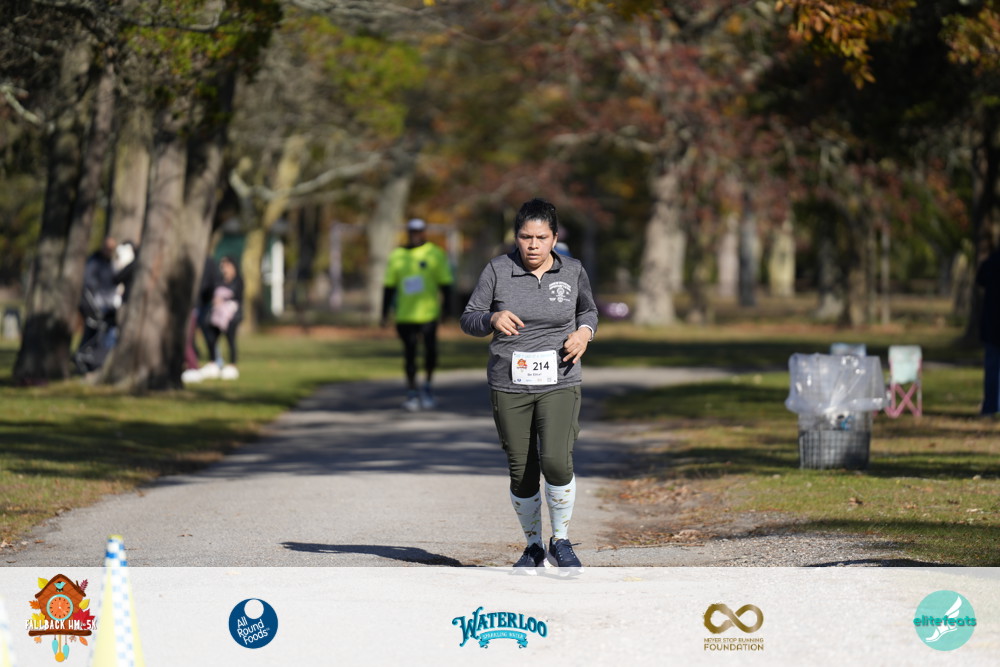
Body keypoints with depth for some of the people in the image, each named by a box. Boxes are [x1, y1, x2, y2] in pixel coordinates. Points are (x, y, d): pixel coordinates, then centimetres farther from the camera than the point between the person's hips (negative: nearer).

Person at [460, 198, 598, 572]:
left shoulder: (572, 272, 3)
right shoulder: (498, 271, -2)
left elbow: (588, 310, 20)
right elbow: (468, 320, 2)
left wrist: (584, 332, -2)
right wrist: (493, 319, -19)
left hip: (559, 384, 0)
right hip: (509, 387, 0)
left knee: (557, 462, -17)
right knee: (522, 472, 3)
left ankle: (560, 541, 4)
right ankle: (533, 546, 23)